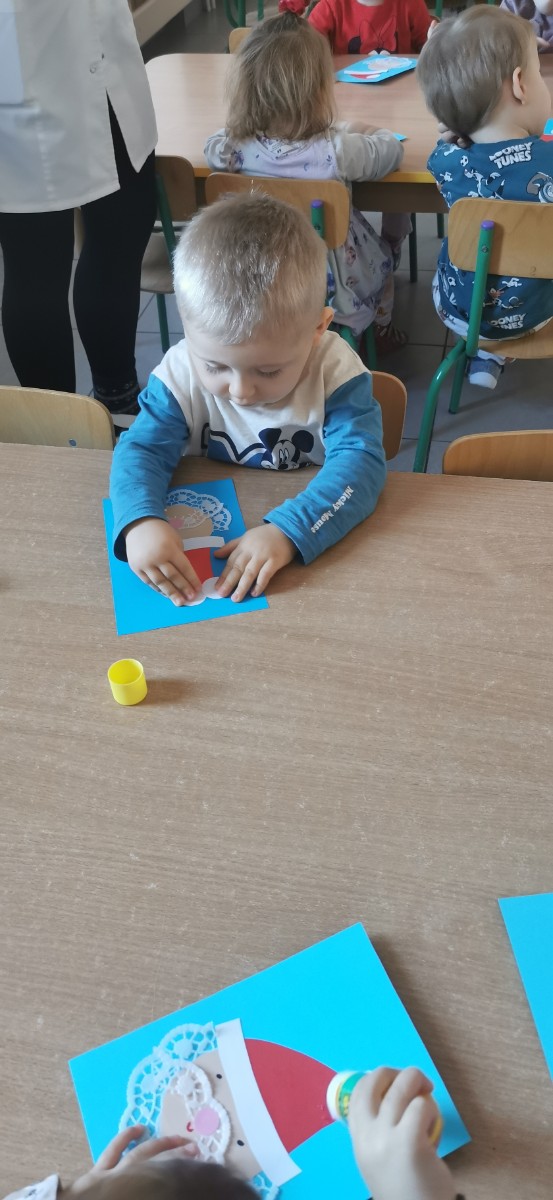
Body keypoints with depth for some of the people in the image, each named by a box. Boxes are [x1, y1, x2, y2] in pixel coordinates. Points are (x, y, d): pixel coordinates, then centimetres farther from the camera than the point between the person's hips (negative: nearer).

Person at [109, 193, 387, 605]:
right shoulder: (182, 374, -13)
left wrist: (287, 530, -42)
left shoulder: (335, 371, -18)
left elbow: (360, 461, -26)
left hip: (316, 541, 1)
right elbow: (141, 449, -14)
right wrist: (140, 521, -36)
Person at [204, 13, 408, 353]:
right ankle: (378, 333, 49)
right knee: (385, 249, 29)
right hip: (336, 292, -4)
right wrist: (363, 131, 13)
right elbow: (392, 148, -9)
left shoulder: (233, 148, -19)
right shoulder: (336, 152, -29)